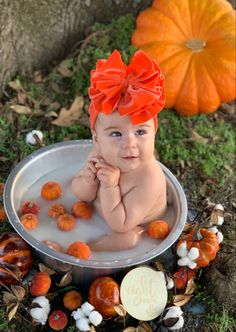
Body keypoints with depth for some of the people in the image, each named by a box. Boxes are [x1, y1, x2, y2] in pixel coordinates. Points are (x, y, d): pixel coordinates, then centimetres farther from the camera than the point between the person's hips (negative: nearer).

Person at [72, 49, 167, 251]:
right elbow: (81, 195, -9)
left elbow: (121, 225, -31)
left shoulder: (149, 179, -37)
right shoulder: (100, 153, -21)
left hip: (139, 230, -6)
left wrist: (109, 187, -40)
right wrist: (89, 179, -30)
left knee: (127, 238, -30)